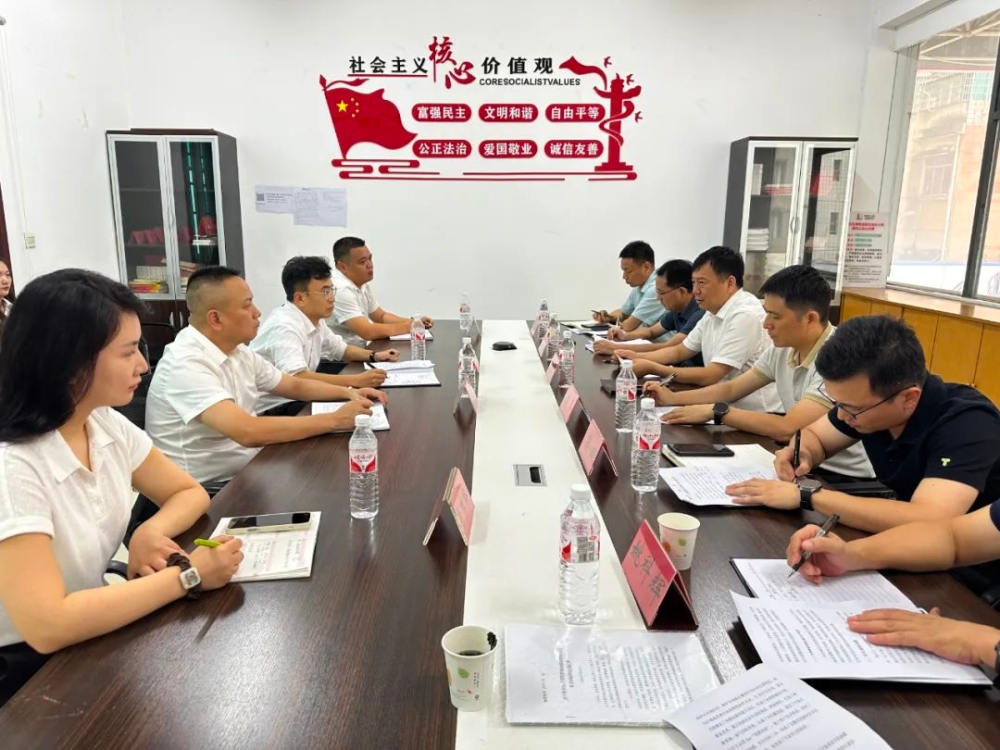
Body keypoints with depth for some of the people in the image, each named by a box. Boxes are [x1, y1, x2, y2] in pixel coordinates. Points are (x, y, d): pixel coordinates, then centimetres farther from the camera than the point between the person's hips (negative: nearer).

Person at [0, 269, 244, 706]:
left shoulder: (108, 425, -6)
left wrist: (152, 532, -16)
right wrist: (187, 575, -27)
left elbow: (190, 493, 4)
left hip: (90, 639, 6)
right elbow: (47, 626, -33)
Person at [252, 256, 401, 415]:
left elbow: (341, 350, 20)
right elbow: (297, 378, -37)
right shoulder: (285, 326, -23)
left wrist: (374, 356, 1)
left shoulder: (315, 319, 4)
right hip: (271, 410, -8)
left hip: (296, 399, 9)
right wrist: (357, 381, -35)